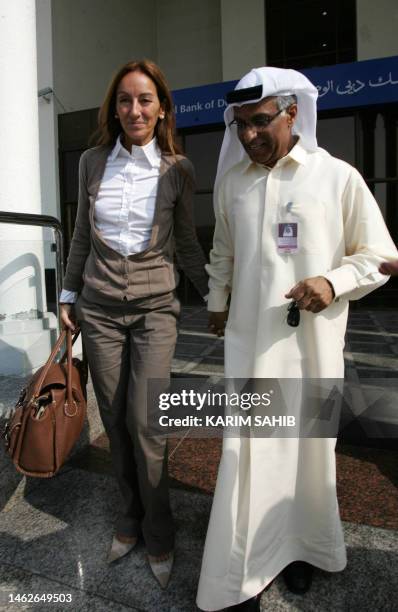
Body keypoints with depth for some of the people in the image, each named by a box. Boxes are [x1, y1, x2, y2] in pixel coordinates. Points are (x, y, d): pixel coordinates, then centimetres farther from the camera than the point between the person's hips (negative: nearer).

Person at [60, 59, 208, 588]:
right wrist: (68, 293, 12)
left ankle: (158, 535, 21)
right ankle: (129, 520, 32)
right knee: (115, 423, 9)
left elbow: (186, 243, 6)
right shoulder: (92, 162, 5)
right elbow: (82, 234, 12)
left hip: (155, 308, -2)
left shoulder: (177, 170, 0)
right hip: (100, 309, 3)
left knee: (145, 425, -4)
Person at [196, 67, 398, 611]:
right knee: (249, 450, 4)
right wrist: (217, 302, 22)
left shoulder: (338, 177, -3)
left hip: (313, 341, -1)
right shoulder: (231, 181, 8)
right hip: (249, 339, 2)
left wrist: (334, 282, -16)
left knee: (310, 445, 13)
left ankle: (301, 546, 38)